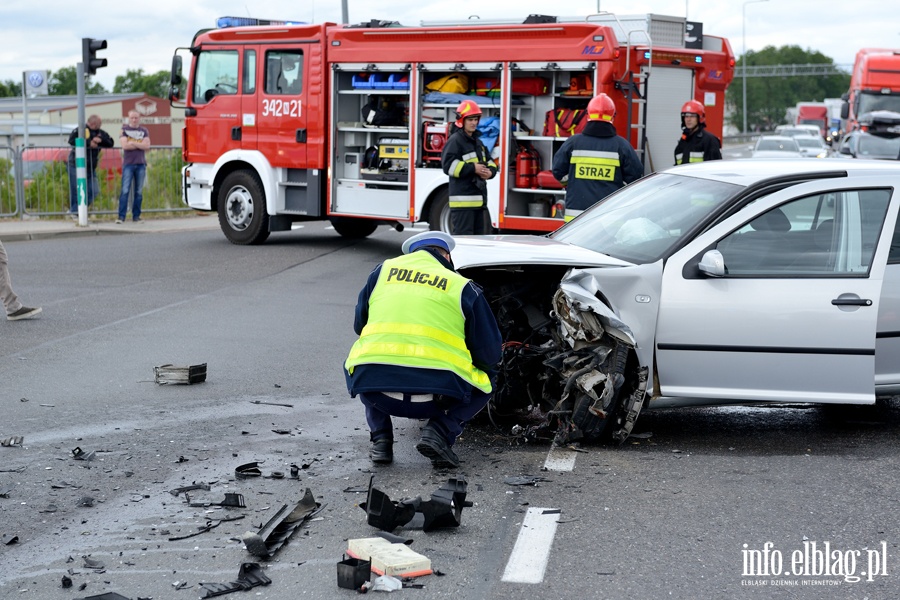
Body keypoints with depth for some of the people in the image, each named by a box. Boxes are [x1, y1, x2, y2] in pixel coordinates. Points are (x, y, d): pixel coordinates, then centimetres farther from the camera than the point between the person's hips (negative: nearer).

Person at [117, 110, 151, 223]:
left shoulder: (144, 131, 12)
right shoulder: (124, 129, 5)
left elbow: (147, 145, -3)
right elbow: (125, 145, -9)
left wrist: (133, 143, -8)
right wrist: (140, 145, -4)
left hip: (141, 164, 3)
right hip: (128, 163, -3)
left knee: (139, 192, 3)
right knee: (125, 191, -9)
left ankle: (136, 216, 8)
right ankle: (121, 216, -9)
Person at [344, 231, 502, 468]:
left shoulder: (384, 270, 18)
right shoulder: (463, 287, 11)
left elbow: (359, 325, 28)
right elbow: (489, 353, 11)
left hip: (376, 392, 2)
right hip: (436, 394, -2)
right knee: (484, 382, 27)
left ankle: (380, 438, 15)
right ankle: (440, 430, 1)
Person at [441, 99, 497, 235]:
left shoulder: (477, 142, 21)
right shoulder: (455, 141, -8)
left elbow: (490, 162, 22)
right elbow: (448, 165, -20)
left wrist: (490, 171, -2)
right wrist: (473, 168, -21)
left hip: (479, 199, 9)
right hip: (463, 199, -9)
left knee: (478, 235, 14)